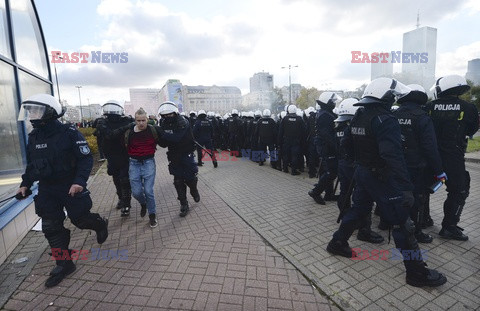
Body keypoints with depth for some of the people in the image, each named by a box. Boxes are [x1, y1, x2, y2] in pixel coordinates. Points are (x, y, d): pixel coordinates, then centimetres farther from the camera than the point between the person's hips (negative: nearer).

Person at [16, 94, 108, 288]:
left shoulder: (69, 134, -15)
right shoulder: (33, 137, 6)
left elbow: (86, 159, -17)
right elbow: (31, 164, 18)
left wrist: (79, 181, -27)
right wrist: (25, 184, 10)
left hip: (71, 186, -6)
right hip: (46, 189, 6)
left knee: (80, 219, 2)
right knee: (51, 228, 8)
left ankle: (100, 224, 37)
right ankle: (64, 264, 21)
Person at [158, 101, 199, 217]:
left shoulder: (183, 123, -17)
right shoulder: (164, 123, 0)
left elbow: (176, 138, -33)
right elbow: (164, 143, -1)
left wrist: (161, 133, -33)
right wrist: (160, 138, -21)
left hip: (186, 155, -4)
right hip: (174, 157, 5)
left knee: (190, 178, 2)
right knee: (178, 182, 6)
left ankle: (194, 191, 37)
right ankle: (184, 205, 19)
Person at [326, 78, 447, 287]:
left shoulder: (358, 117, 5)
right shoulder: (385, 120, -20)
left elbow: (346, 143, 14)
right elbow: (393, 156, -29)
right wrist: (406, 187, -28)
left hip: (362, 173, 8)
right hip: (380, 177, -8)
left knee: (358, 209, 23)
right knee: (402, 223, 4)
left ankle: (337, 243, 34)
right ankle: (417, 273, 17)